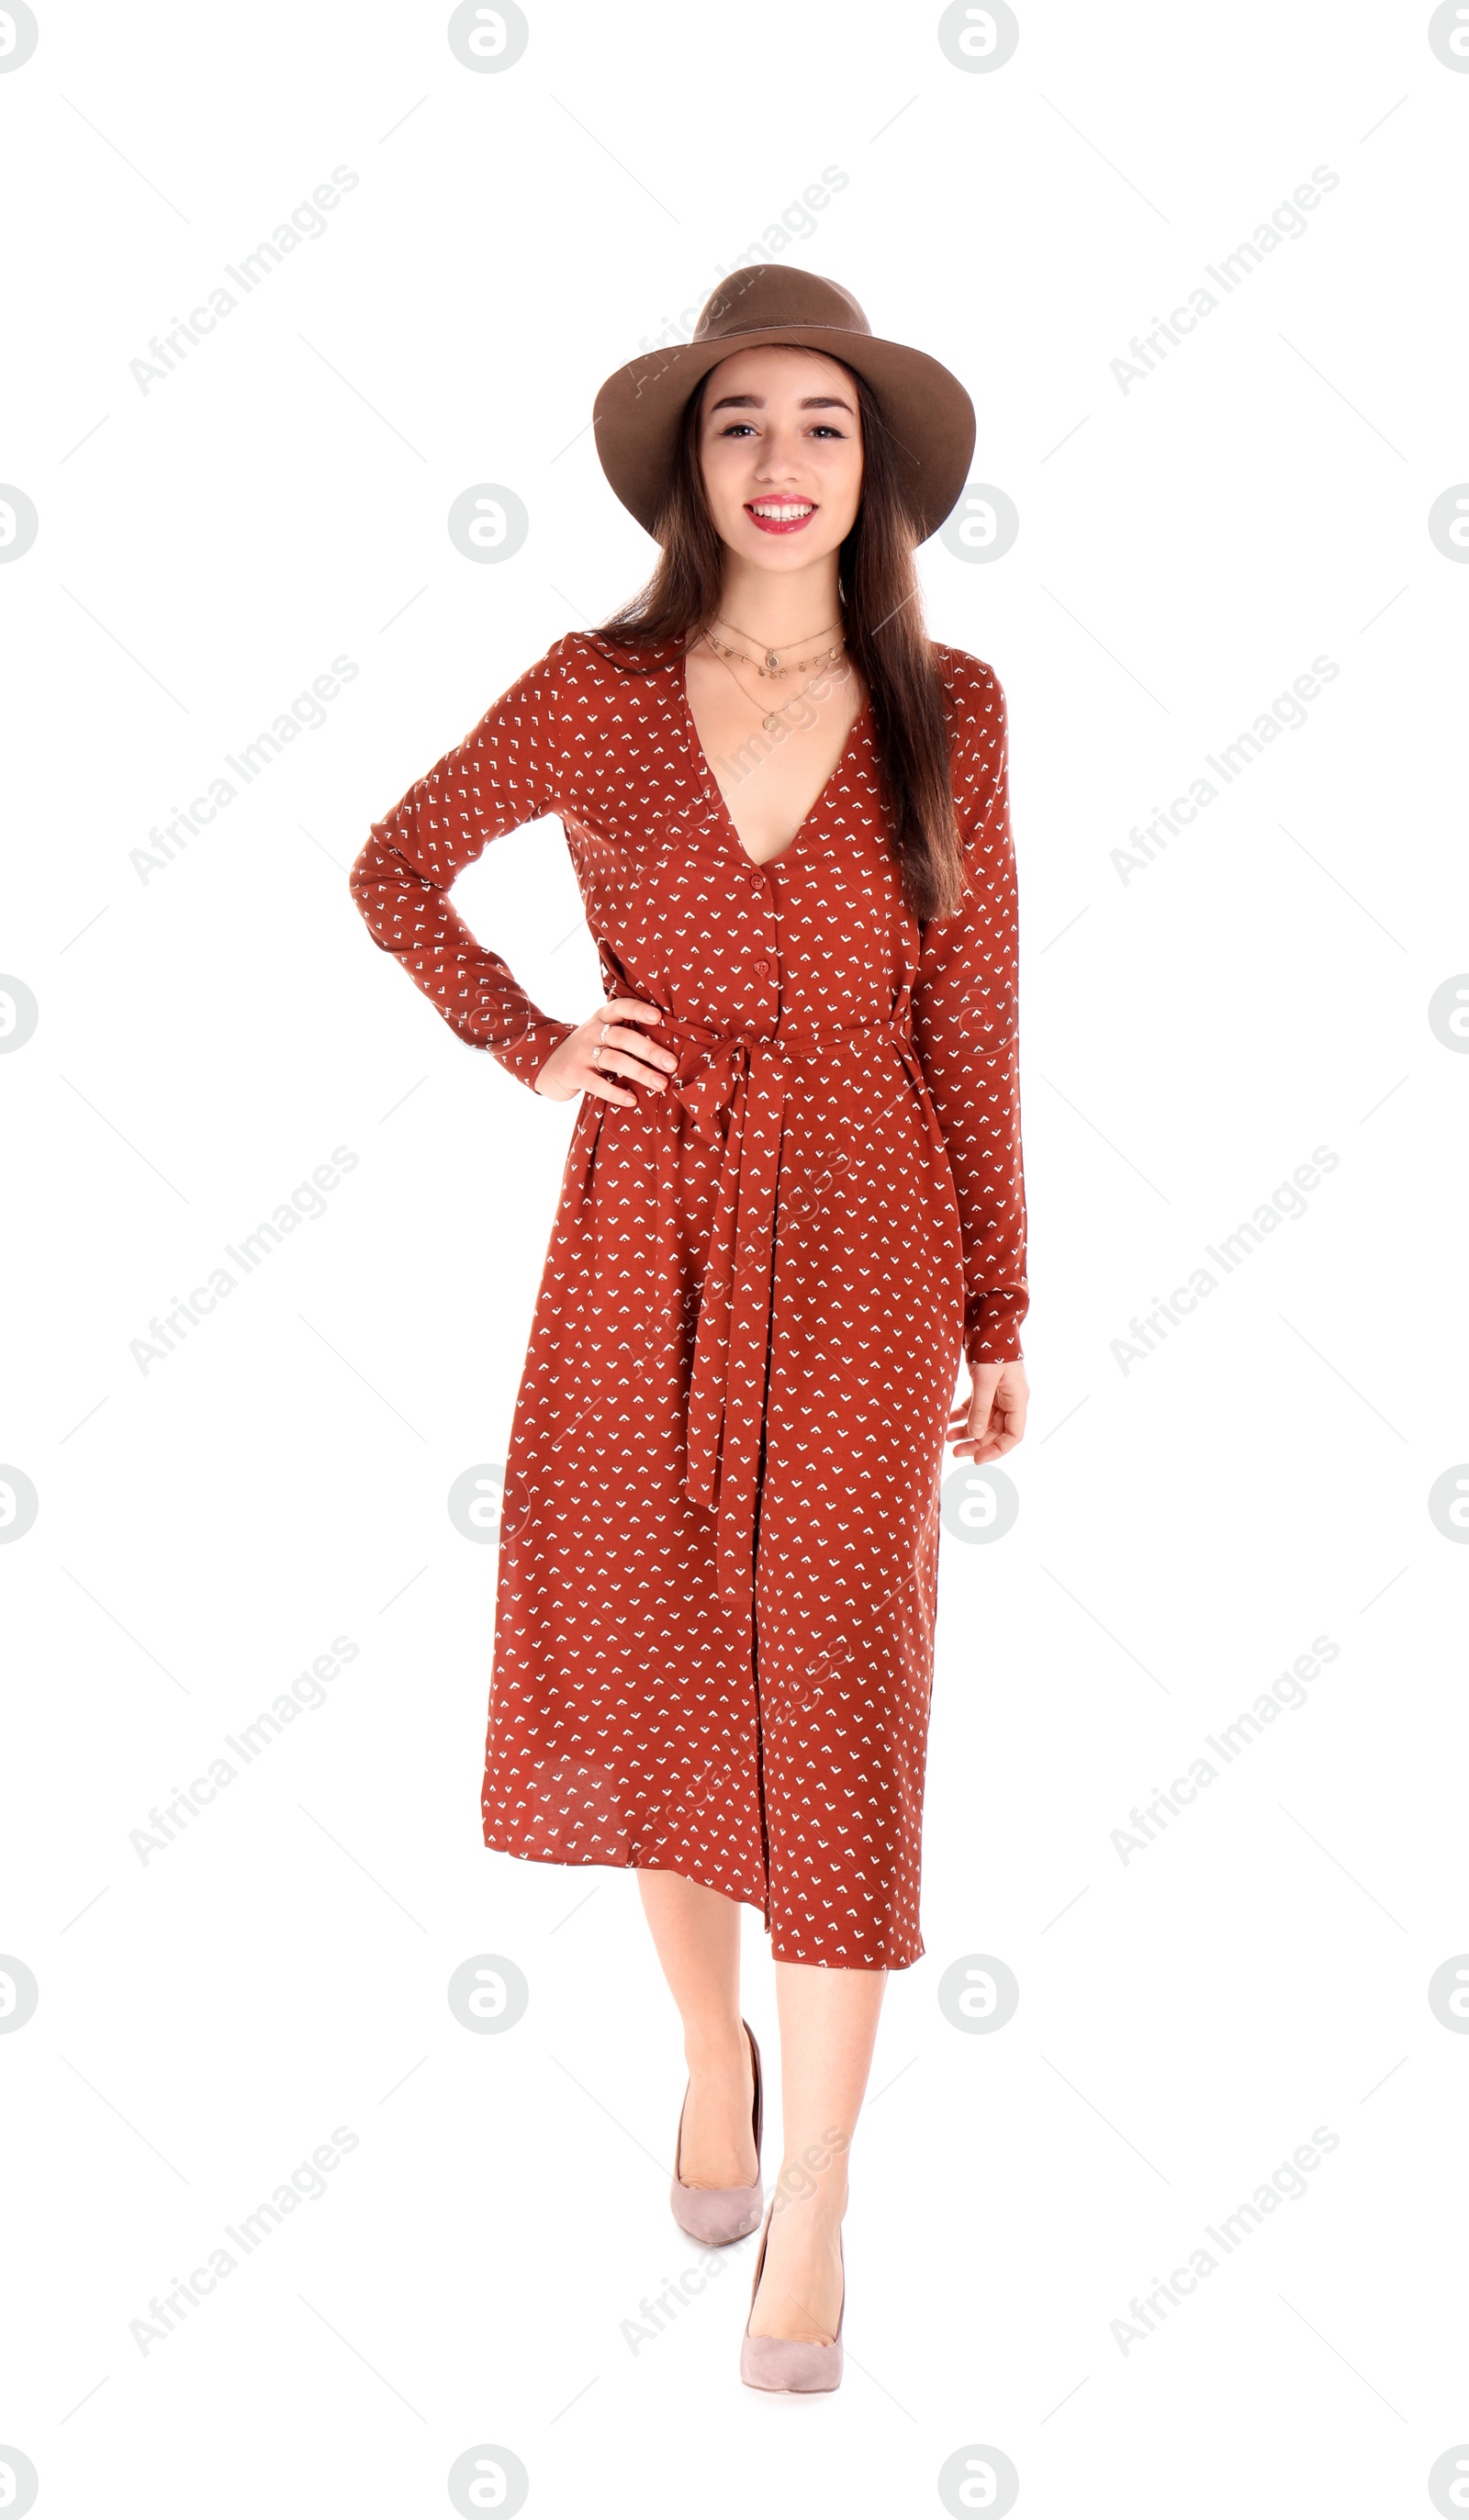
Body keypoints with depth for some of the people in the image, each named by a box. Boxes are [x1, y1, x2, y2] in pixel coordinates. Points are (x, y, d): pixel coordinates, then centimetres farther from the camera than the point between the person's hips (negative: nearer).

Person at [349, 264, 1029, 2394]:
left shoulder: (946, 711, 0)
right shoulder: (594, 695, 0)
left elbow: (972, 1019, 3)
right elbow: (395, 871, 13)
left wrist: (999, 1311, 3)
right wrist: (532, 1046, 0)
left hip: (864, 1234, -1)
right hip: (646, 1231, 1)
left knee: (836, 1694, -2)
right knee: (652, 1664, 9)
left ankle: (811, 2214, 10)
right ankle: (710, 2042, 37)